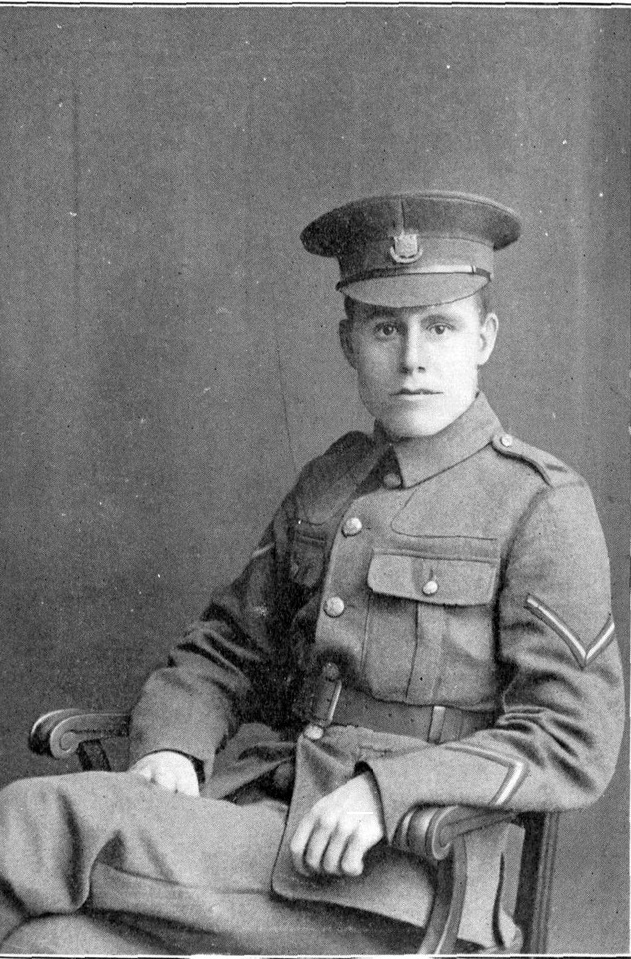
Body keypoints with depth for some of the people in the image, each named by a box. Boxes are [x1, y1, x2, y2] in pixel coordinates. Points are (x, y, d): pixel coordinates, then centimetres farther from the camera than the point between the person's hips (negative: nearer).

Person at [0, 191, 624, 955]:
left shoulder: (543, 504, -3)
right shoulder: (329, 480, 14)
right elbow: (223, 651, 18)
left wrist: (387, 791, -20)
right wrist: (170, 747, -3)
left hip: (392, 870, -5)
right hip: (258, 806, 5)